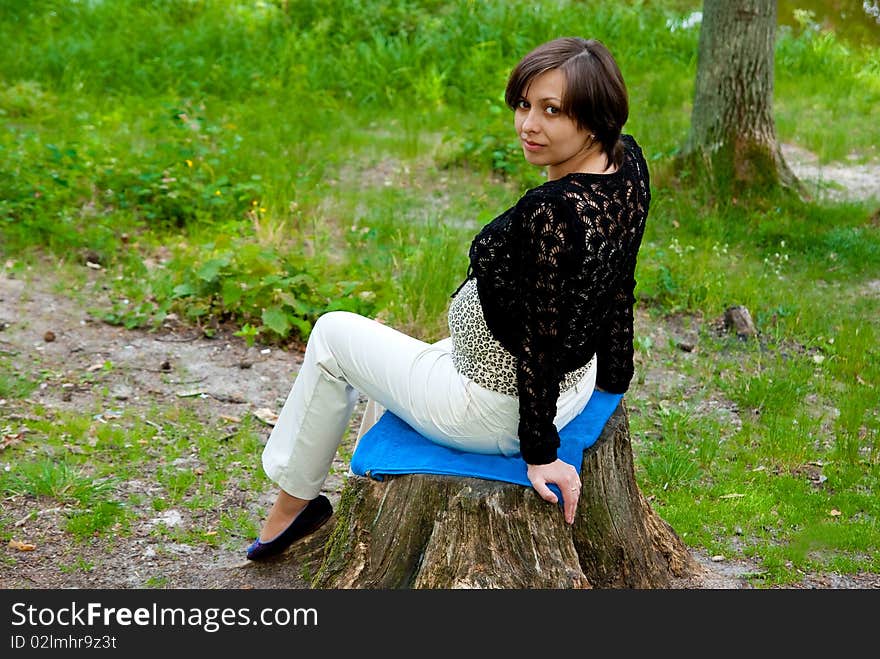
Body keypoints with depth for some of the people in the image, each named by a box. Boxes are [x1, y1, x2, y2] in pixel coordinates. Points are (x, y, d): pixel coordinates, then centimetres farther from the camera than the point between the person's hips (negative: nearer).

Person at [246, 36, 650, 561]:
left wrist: (540, 452, -16)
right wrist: (614, 381, 17)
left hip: (500, 411, -8)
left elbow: (543, 343, -28)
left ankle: (293, 502, 32)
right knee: (397, 355, 34)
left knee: (333, 335, 13)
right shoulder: (630, 162, -9)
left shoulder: (550, 214, -36)